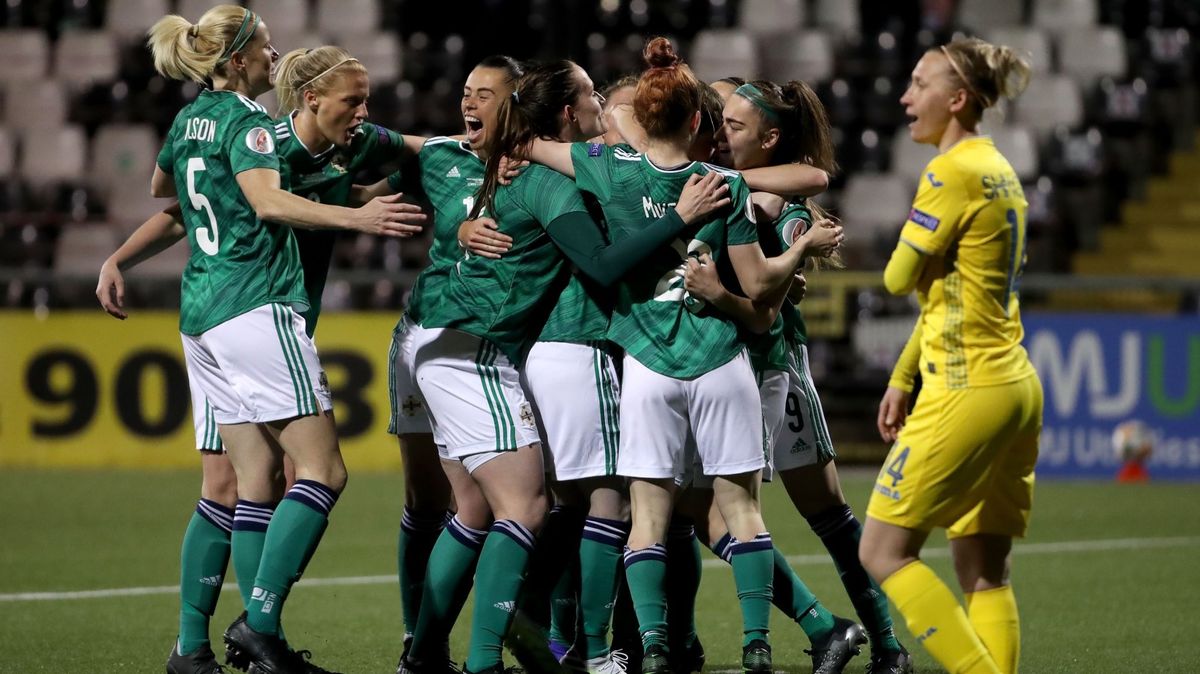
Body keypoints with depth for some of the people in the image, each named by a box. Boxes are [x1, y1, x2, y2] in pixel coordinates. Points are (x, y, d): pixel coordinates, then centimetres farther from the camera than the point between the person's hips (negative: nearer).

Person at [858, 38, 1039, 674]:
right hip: (1013, 387, 9)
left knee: (884, 552, -4)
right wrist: (902, 379, 24)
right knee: (984, 573, 8)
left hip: (968, 394, -9)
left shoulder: (952, 174, -14)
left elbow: (899, 279, -9)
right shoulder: (999, 171, 15)